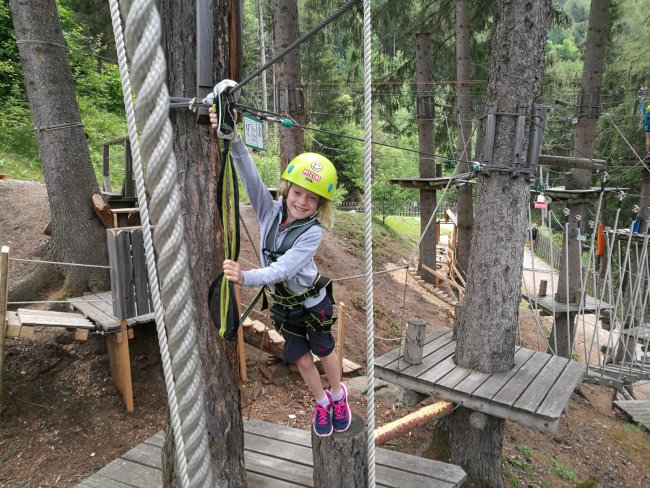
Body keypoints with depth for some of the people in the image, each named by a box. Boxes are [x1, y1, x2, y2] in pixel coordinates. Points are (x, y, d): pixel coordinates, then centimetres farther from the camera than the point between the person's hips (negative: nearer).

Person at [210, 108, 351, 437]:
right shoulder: (270, 210, -16)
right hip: (282, 304, 3)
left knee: (324, 351, 18)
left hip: (313, 302, -3)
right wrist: (231, 137, -45)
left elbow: (283, 269, -39)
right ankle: (320, 401, 43)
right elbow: (249, 174, -30)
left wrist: (245, 278, -55)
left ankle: (337, 395, 48)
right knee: (301, 359, 17)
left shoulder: (313, 231, -27)